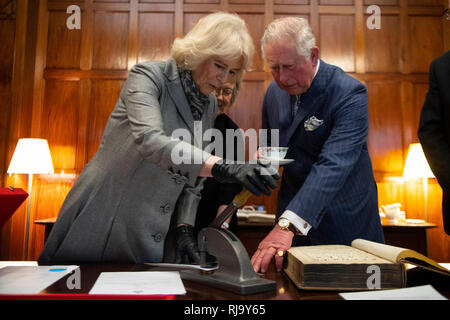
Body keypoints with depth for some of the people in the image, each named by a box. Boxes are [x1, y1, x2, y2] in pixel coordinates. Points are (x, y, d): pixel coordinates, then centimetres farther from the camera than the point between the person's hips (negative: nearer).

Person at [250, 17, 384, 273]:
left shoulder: (349, 93, -20)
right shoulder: (275, 92, 1)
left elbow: (332, 167, -32)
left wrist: (288, 224, -42)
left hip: (345, 223, -4)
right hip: (292, 216, 5)